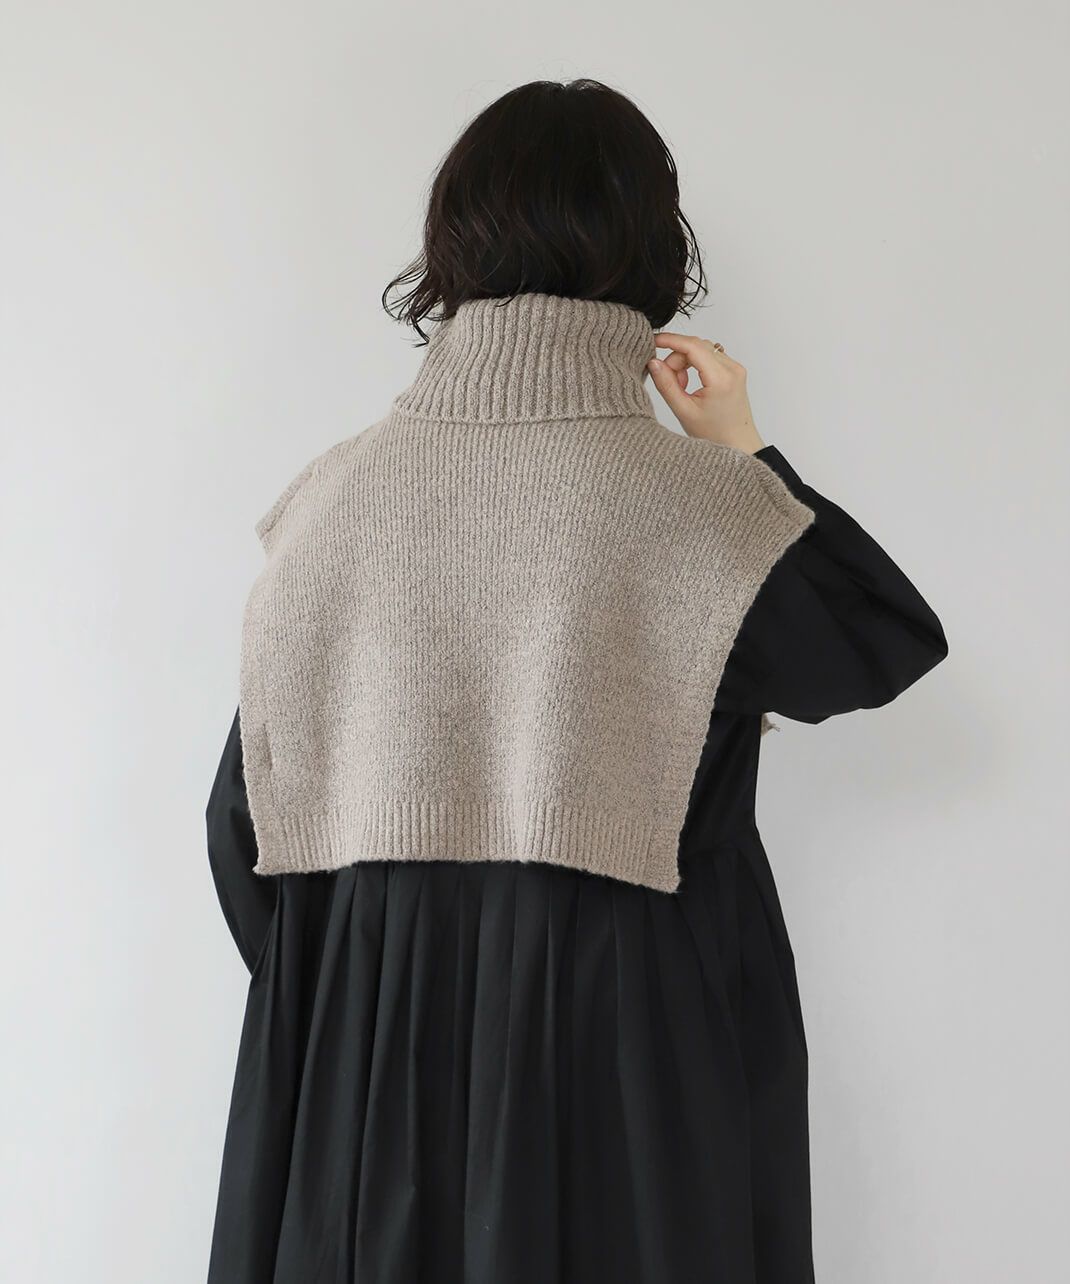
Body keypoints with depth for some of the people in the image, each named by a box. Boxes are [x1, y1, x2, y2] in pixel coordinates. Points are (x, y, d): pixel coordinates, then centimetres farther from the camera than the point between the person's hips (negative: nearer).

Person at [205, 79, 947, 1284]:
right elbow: (898, 641, 1)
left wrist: (324, 999, 14)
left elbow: (247, 816, -1)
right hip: (642, 1062, -2)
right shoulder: (705, 512, -16)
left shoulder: (335, 496, -7)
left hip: (368, 1051, 3)